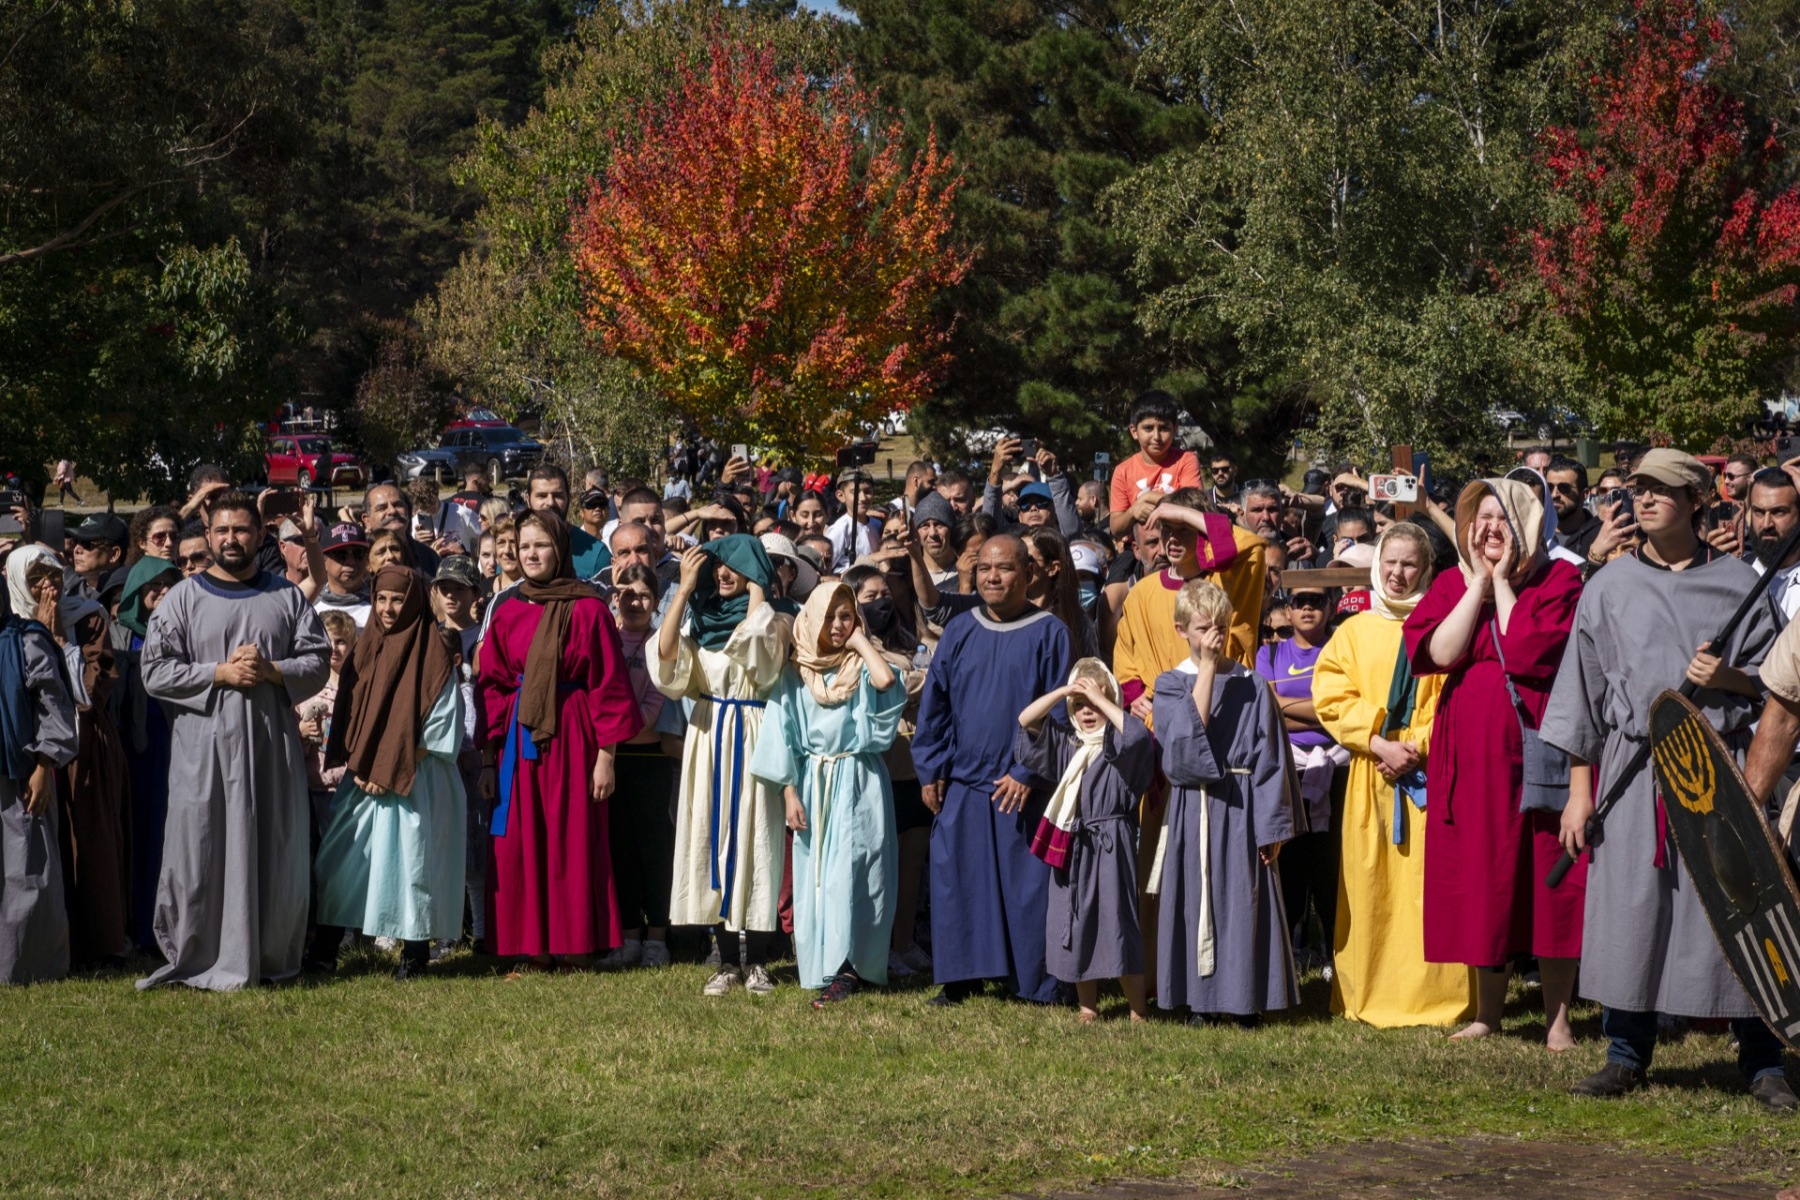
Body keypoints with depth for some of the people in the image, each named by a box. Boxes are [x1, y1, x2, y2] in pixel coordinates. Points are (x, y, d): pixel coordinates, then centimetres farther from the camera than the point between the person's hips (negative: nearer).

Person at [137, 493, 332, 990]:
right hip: (204, 747, -2)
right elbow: (155, 673, -2)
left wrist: (272, 671, -11)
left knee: (277, 853, 3)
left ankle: (270, 958, 14)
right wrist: (219, 674, -12)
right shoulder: (183, 599, 5)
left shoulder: (287, 597, 10)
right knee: (202, 855, -3)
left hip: (272, 744, 2)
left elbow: (318, 661, 7)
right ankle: (199, 961, 6)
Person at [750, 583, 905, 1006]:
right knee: (815, 875, 2)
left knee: (848, 873, -9)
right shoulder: (795, 676, 7)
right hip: (813, 784, 2)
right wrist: (789, 793, -3)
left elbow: (886, 681, -22)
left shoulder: (862, 670, 3)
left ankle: (844, 969, -10)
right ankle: (823, 966, 7)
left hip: (858, 784, -2)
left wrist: (860, 642, -7)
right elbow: (782, 735, 5)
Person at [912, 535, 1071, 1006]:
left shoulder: (1048, 633, -3)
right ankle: (962, 977, 14)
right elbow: (934, 703, 10)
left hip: (1023, 785, -3)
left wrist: (1028, 772, -11)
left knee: (1027, 886, 0)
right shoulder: (959, 631, 7)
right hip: (962, 782, 3)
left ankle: (1035, 982, 9)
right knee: (957, 881, 4)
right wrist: (930, 769, 4)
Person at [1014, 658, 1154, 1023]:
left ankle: (1138, 1010, 1)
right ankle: (1088, 1006, 19)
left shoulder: (1121, 743, -2)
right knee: (1075, 924, 8)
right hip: (1071, 846, 5)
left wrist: (1099, 696, -17)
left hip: (1112, 846, -5)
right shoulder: (1065, 742, 12)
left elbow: (1137, 733, -25)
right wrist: (1062, 691, -8)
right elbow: (1026, 721, 2)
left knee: (1116, 923, -7)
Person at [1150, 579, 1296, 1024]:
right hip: (1193, 809, 0)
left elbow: (1269, 759, 2)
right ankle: (1200, 998, 9)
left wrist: (1272, 827, -3)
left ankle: (1245, 997, 8)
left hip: (1241, 810, 0)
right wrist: (1207, 669, -11)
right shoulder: (1170, 684, 4)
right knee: (1197, 897, 2)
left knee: (1243, 899, 0)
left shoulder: (1253, 686, 4)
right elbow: (1186, 733, -16)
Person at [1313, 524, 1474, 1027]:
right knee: (1369, 886, 2)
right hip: (1370, 774, 2)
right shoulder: (1354, 632, 13)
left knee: (1429, 885, -5)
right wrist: (1379, 743, -10)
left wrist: (1418, 746, -13)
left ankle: (1432, 995, -2)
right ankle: (1367, 994, 8)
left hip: (1430, 773, -2)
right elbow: (1332, 698, 4)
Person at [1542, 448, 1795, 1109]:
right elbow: (1583, 686, 9)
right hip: (1634, 765, 1)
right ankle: (1626, 1055, 12)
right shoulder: (1610, 586, 10)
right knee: (1628, 904, 0)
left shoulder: (1738, 583, 7)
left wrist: (1730, 678, -11)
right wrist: (1579, 789, 5)